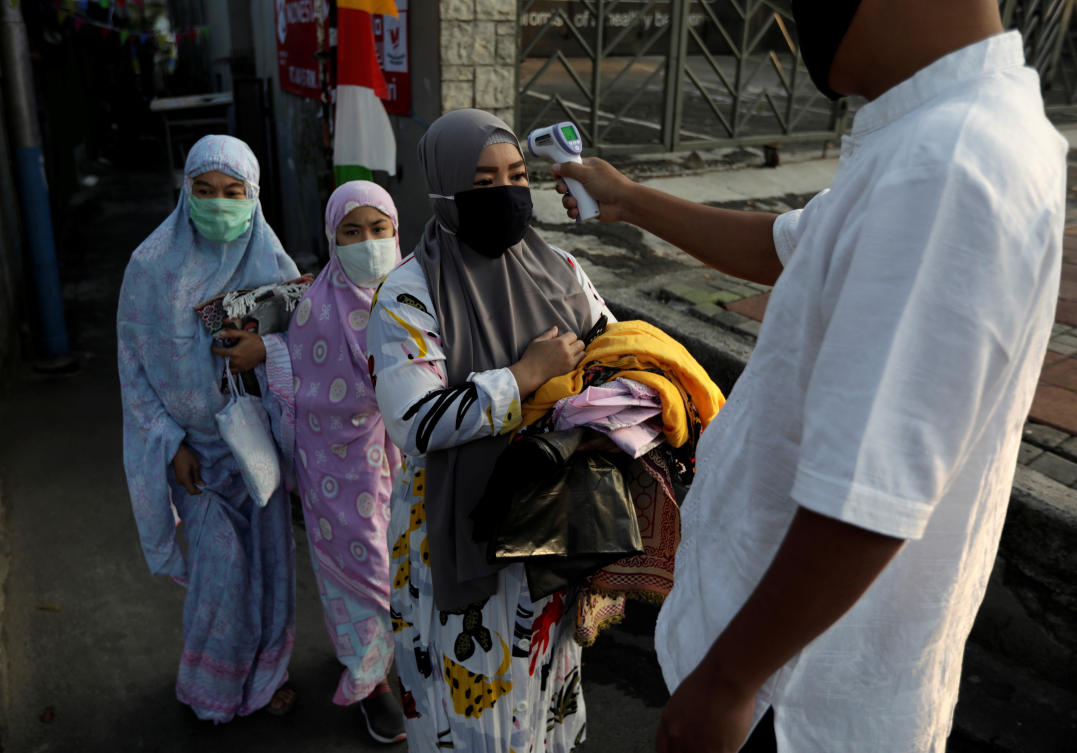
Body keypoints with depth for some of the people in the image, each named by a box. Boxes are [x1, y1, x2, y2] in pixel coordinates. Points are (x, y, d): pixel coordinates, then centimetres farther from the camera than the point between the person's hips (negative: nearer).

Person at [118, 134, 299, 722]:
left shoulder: (273, 265, -7)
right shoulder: (152, 266, -11)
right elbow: (134, 365, -5)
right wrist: (171, 444, -9)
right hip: (195, 443, -2)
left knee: (269, 555, 9)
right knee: (222, 564, 0)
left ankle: (265, 668, 34)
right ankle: (212, 678, 29)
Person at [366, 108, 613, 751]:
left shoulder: (560, 272, 0)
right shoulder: (409, 295, -15)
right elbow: (416, 421, -26)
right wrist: (529, 374, -22)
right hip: (462, 534, -4)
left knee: (545, 673, 24)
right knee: (473, 694, 11)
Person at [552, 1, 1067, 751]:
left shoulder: (946, 170, -32)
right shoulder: (946, 136, 2)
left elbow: (870, 499, -33)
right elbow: (784, 250, 17)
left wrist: (726, 679, -21)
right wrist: (630, 200, 24)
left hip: (829, 641, -8)